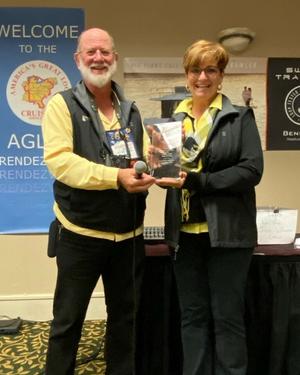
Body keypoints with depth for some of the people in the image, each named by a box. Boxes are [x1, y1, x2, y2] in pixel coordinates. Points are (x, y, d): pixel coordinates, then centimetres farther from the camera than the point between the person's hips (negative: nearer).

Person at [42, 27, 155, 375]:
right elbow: (58, 160, -18)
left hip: (129, 233, 5)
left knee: (124, 315, 19)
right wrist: (116, 177, -27)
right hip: (81, 233, -5)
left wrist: (149, 171, -12)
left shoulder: (130, 111, 11)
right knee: (67, 320, 10)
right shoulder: (62, 104, -6)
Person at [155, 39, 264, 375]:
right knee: (193, 315, 14)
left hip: (227, 232, -3)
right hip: (186, 232, 4)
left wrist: (198, 181, -20)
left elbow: (252, 169, -12)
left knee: (227, 316, 9)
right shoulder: (174, 119, 10)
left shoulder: (240, 117, -1)